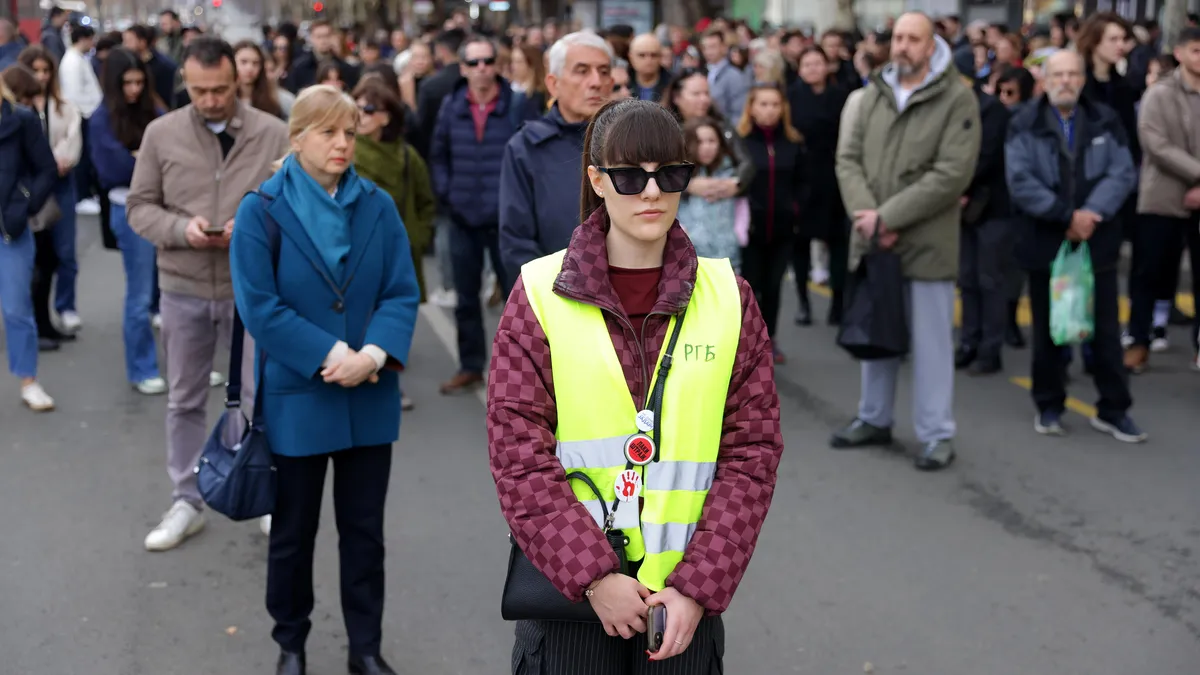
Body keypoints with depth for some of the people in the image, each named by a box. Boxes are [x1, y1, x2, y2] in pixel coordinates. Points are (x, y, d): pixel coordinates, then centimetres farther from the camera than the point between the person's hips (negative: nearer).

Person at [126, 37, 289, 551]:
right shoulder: (161, 133, -2)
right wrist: (181, 228, -17)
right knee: (185, 400, 12)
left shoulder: (274, 134, -6)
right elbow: (140, 207, 2)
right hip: (183, 288, 2)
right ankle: (185, 502, 26)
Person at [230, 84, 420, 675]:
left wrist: (374, 354, -19)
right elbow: (259, 305, -13)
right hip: (297, 397, -2)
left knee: (364, 529, 11)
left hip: (370, 397, 2)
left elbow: (402, 292, -2)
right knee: (294, 531, 12)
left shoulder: (377, 206, 1)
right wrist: (332, 354, -19)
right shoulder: (262, 211, -7)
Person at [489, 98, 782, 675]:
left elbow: (752, 452, 0)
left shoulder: (728, 297, 3)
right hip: (565, 584, -1)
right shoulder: (541, 294, -2)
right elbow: (519, 455, -7)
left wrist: (699, 586, -9)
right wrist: (594, 577, -14)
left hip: (689, 595, 1)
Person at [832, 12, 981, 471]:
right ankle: (874, 419, 31)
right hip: (872, 239, 5)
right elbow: (848, 159, 4)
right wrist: (866, 216, -14)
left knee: (930, 339, 2)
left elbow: (952, 174, -17)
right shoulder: (871, 96, 8)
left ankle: (936, 435, 11)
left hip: (926, 242, -5)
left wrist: (887, 216, -19)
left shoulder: (957, 99, -8)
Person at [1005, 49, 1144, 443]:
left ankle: (1113, 409, 13)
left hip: (1098, 242, 1)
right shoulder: (1025, 125, -2)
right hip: (1045, 243, -1)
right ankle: (1048, 407, 21)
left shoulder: (1106, 121, 5)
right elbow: (1021, 181, -12)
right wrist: (1067, 216, -17)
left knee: (1106, 330, 4)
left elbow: (1123, 173, -3)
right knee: (1047, 329, 9)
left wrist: (1092, 213, -18)